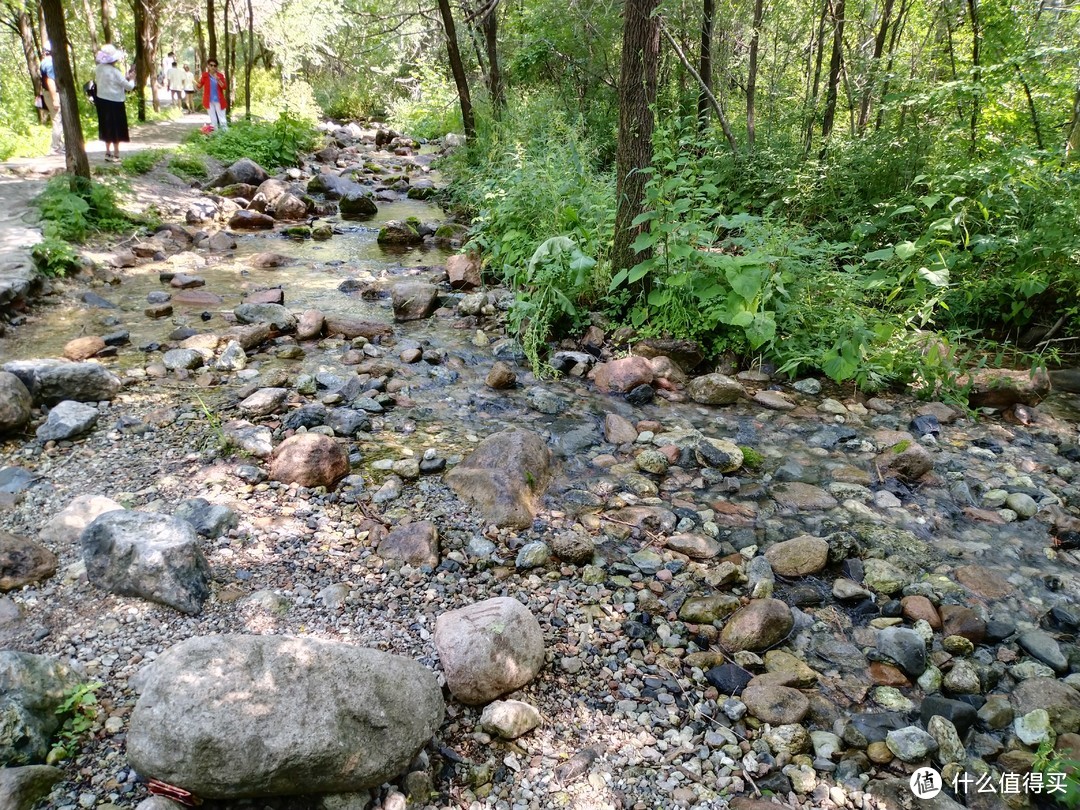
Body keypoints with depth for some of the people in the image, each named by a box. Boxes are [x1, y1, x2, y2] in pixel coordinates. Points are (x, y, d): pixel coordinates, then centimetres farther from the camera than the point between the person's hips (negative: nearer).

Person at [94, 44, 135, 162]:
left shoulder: (99, 68, 0)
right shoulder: (114, 72, -20)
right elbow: (129, 86, -17)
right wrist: (130, 79, 6)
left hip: (102, 100, 7)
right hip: (114, 102, -7)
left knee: (107, 127, 18)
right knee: (116, 130, 3)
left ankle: (108, 152, 26)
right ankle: (116, 155, 7)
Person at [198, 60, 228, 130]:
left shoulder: (220, 75, 0)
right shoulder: (205, 75, 0)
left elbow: (225, 87, -7)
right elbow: (199, 86, 0)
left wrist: (219, 81, -22)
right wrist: (199, 81, -21)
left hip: (219, 100, -1)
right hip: (209, 100, 1)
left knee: (222, 118, 0)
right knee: (213, 119, 7)